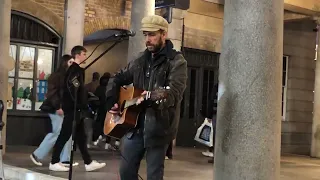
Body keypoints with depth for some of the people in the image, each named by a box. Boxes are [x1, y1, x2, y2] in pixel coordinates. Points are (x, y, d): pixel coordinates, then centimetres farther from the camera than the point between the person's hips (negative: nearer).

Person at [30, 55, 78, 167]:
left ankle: (65, 159, 9)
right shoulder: (56, 76, -8)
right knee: (57, 133, -7)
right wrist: (58, 107, -21)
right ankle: (37, 155, 5)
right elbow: (52, 93, -15)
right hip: (57, 109, -8)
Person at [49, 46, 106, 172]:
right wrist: (78, 104, -23)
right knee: (65, 135, -5)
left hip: (75, 108, 10)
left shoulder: (76, 69, 18)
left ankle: (88, 163, 14)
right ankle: (54, 163, 1)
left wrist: (83, 105, 16)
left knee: (80, 136, 10)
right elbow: (71, 86, -25)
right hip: (72, 108, -10)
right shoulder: (75, 69, -12)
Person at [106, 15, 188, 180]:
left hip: (159, 126, -6)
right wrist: (111, 101, 8)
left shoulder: (177, 62, -8)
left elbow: (175, 93, -22)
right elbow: (118, 79, 23)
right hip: (134, 123, 6)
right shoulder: (140, 60, 12)